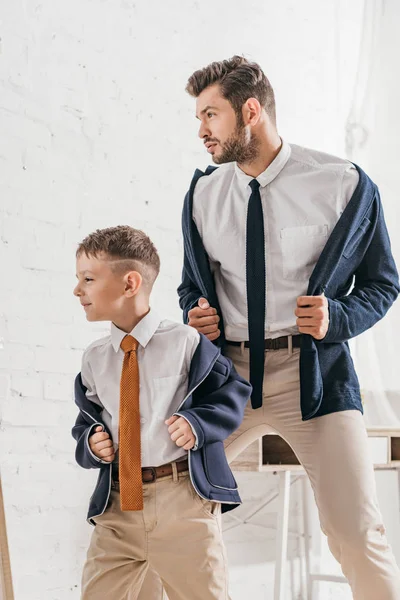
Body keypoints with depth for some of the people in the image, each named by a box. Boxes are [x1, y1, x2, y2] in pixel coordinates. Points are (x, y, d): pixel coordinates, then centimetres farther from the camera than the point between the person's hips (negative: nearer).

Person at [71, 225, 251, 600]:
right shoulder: (93, 358, 8)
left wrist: (198, 423, -13)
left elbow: (233, 390, 3)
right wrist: (90, 443, -1)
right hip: (116, 502, 4)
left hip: (183, 499, -4)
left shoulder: (184, 342, -3)